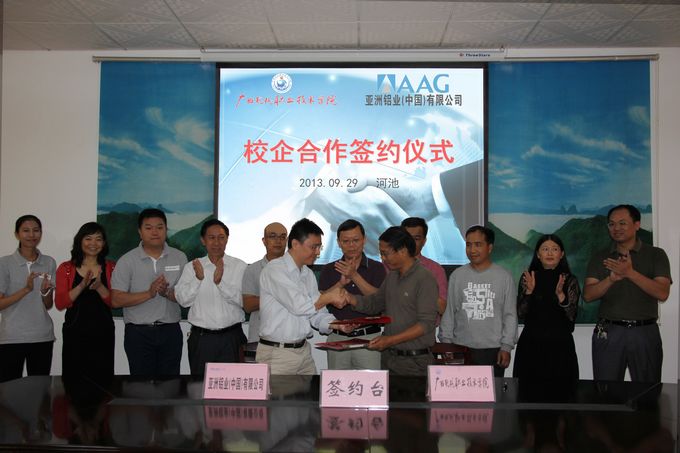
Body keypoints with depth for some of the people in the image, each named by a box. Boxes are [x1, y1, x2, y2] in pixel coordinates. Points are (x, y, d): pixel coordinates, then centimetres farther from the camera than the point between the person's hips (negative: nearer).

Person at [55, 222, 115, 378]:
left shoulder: (111, 268, 7)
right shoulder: (66, 268, 5)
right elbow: (60, 303, -4)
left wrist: (99, 287, -17)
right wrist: (82, 285, -18)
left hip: (103, 334, 1)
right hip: (75, 334, -1)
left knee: (102, 379, -1)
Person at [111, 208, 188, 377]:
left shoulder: (179, 258, 4)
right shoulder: (127, 261, -1)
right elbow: (116, 300, -8)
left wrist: (168, 293, -19)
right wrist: (149, 293, -19)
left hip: (170, 331, 2)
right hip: (138, 333, -1)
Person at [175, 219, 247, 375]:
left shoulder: (239, 266, 0)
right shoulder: (192, 267, 6)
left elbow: (243, 300, -10)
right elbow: (182, 299, -2)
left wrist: (220, 282, -21)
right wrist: (198, 278, -16)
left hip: (231, 338, -1)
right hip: (201, 338, 1)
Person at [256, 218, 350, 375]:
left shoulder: (308, 274, 13)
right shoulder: (274, 269, -12)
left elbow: (317, 314, 12)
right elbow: (298, 305, -22)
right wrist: (330, 297, -10)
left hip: (304, 349, 7)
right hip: (277, 352, -7)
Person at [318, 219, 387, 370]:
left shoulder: (377, 268, 4)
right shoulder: (329, 270, 9)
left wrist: (355, 276, -19)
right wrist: (341, 283, -18)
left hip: (369, 337, -2)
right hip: (337, 337, 2)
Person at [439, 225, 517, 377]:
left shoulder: (504, 277, 1)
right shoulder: (457, 276, 5)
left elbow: (510, 315, 2)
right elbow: (448, 312, 7)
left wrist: (506, 347, -3)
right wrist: (446, 343, 3)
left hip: (493, 351, -1)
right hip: (461, 350, 1)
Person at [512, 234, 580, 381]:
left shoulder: (569, 280, 3)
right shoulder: (527, 278, 4)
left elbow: (571, 316, -5)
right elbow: (521, 314, -1)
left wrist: (560, 294, -20)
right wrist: (529, 291, -14)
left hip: (560, 346, 0)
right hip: (530, 344, 0)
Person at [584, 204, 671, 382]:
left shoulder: (655, 254, 2)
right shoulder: (600, 258, 7)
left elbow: (662, 293, -10)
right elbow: (588, 295, -3)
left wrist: (630, 273, -22)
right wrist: (611, 279, -20)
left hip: (645, 332, -1)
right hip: (608, 332, 1)